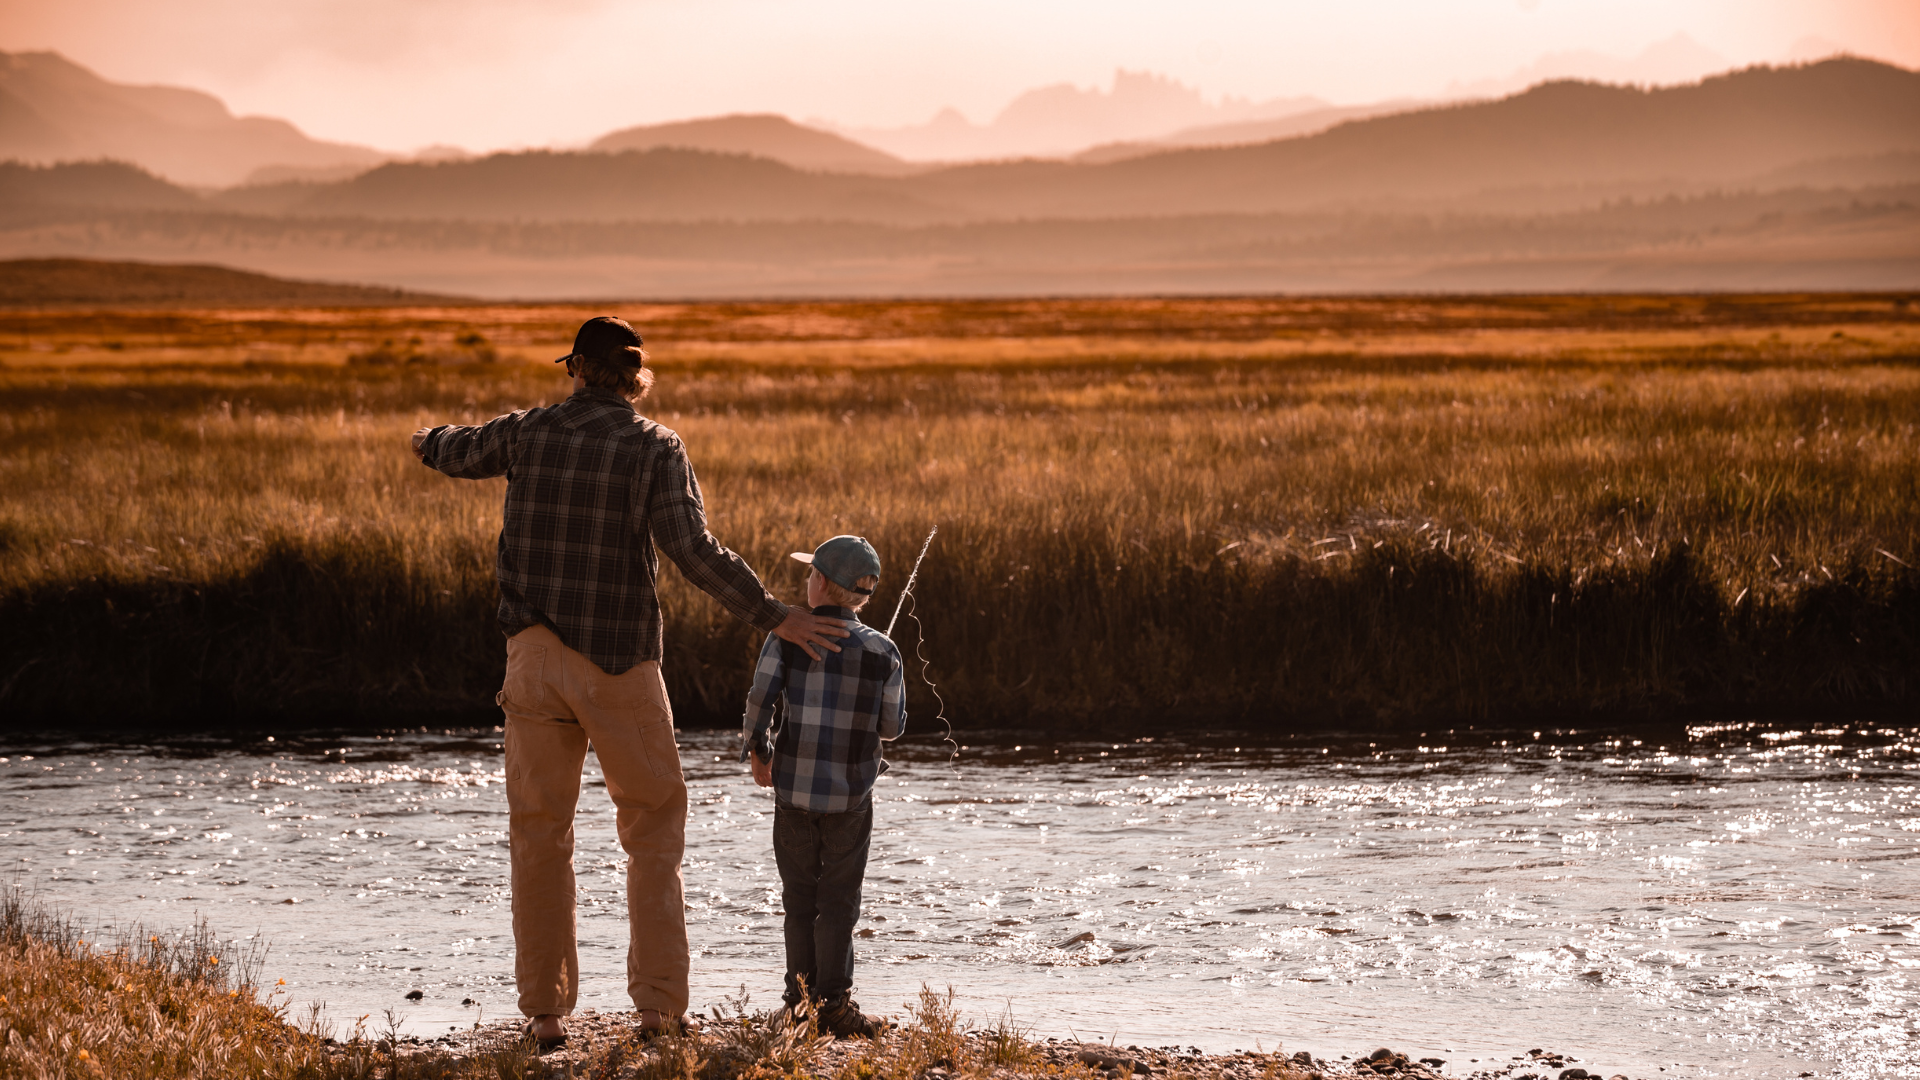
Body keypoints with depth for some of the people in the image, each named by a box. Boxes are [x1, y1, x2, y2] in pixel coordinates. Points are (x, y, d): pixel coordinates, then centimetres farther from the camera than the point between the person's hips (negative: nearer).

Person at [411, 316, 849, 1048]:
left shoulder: (528, 433, 2)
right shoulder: (655, 448, -8)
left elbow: (460, 453, 24)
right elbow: (693, 550, -18)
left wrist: (429, 441, 47)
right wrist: (772, 617, -13)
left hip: (536, 652, 3)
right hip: (619, 660, -3)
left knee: (539, 833, 10)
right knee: (653, 824, 10)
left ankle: (545, 1010, 12)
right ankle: (659, 1005, 4)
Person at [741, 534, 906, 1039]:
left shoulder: (787, 638, -4)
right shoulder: (881, 652, -2)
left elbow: (759, 700, -8)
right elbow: (892, 726, 4)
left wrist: (757, 751, 10)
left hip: (793, 789, 1)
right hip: (850, 794, -1)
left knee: (799, 898, 11)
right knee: (838, 900, 6)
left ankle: (800, 1000, 13)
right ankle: (832, 1002, 2)